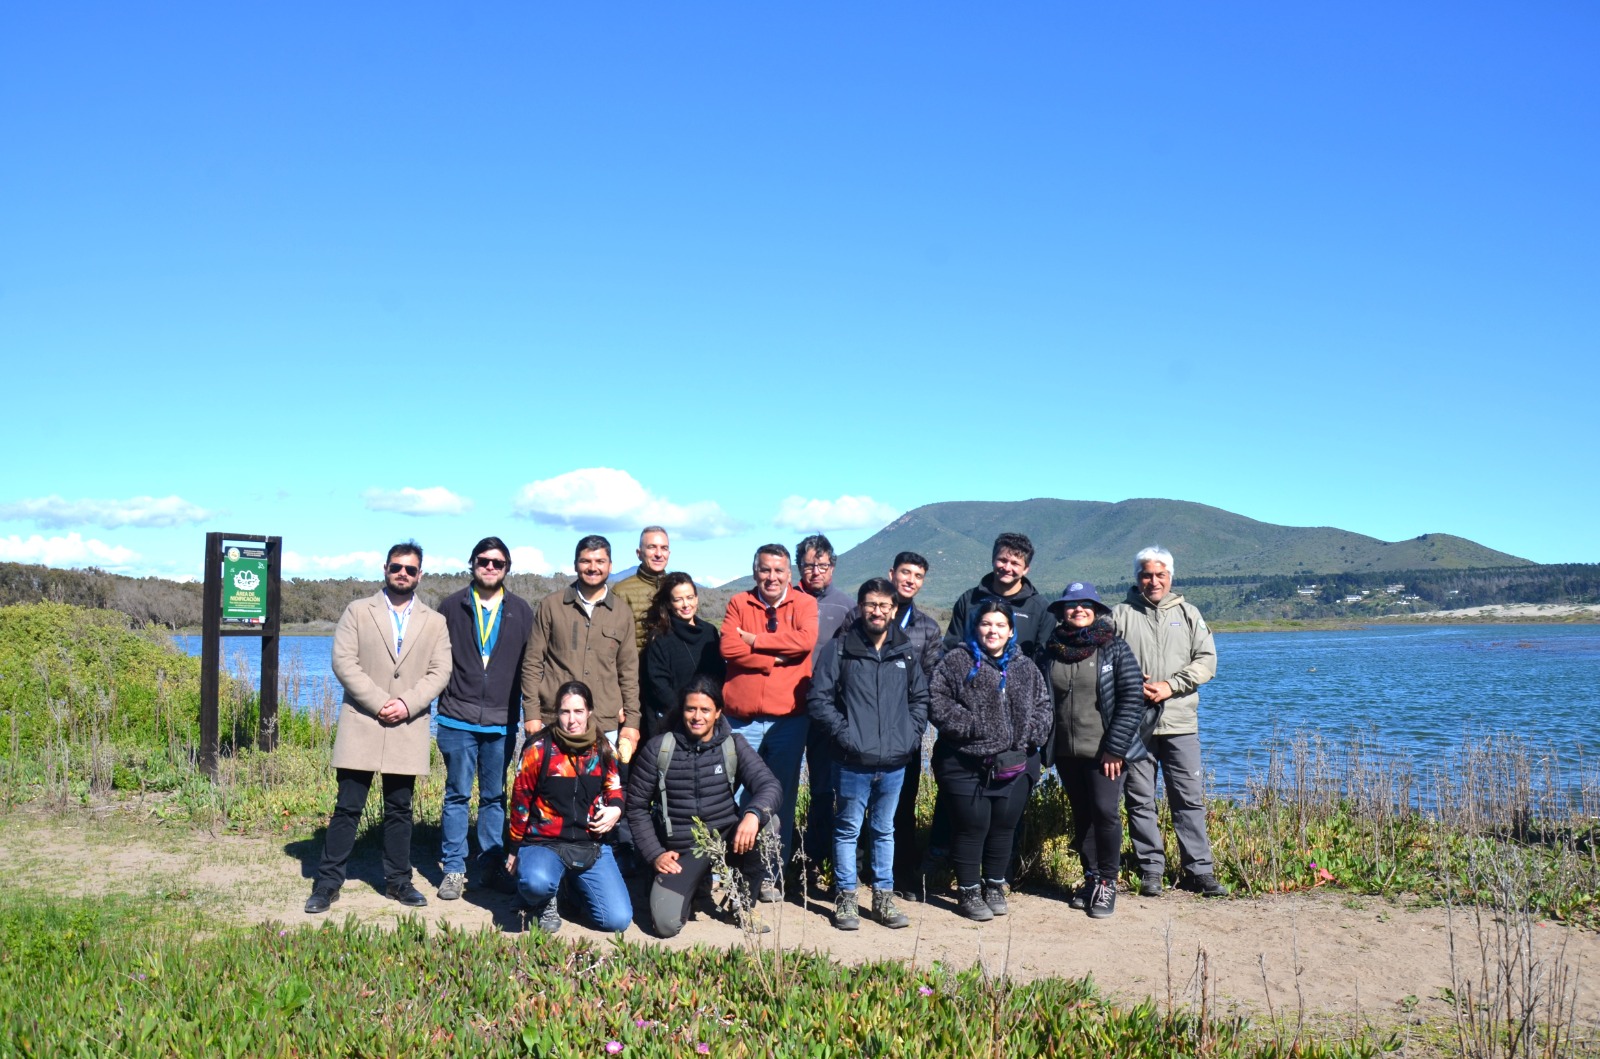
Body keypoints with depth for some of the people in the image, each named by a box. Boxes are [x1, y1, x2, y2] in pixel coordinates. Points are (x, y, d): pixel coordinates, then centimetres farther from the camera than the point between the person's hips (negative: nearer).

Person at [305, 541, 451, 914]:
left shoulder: (434, 622, 11)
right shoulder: (358, 611, 6)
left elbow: (439, 671, 3)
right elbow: (344, 662, -4)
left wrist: (407, 704, -12)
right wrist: (379, 702, -13)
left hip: (408, 728, 2)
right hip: (361, 725, -2)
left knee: (400, 810, 9)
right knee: (348, 807, -1)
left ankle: (398, 880, 19)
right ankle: (327, 883, 7)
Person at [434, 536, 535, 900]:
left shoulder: (521, 611, 7)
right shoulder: (452, 607, 4)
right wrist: (440, 699, -2)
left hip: (501, 721, 1)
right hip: (458, 719, -1)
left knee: (495, 797, 8)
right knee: (457, 795, 3)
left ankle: (492, 866, 18)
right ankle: (453, 870, 11)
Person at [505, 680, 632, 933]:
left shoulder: (603, 749, 4)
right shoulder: (539, 750, -6)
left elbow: (614, 788, 18)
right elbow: (520, 799, 3)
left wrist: (616, 809, -5)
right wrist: (515, 848, 9)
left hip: (593, 846, 3)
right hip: (544, 843, -3)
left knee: (618, 920, -9)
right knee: (537, 883, -39)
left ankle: (574, 886, 23)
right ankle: (544, 903, 2)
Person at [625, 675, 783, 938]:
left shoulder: (733, 746, -1)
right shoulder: (658, 748, -2)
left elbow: (770, 785, -14)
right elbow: (637, 806, 4)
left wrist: (753, 814, -36)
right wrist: (655, 854, -5)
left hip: (727, 838, 1)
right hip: (681, 851, -1)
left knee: (767, 823, -29)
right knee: (665, 923, -21)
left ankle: (742, 901, -4)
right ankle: (694, 883, 16)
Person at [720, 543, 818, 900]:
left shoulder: (804, 604, 4)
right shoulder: (739, 603, 6)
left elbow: (806, 641, -15)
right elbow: (729, 648, -9)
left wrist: (755, 640, -10)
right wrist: (775, 659, -12)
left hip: (788, 719, 0)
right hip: (742, 719, 0)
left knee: (782, 799, 7)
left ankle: (773, 875, 17)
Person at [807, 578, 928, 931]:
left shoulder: (906, 653, 7)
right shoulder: (839, 649, -4)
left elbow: (920, 698, 16)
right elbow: (819, 699, -5)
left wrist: (912, 734, 3)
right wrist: (843, 733, -12)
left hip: (894, 762, 3)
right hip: (852, 762, -3)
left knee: (885, 831, 15)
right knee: (848, 829, 7)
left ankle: (883, 897, 25)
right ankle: (846, 898, 17)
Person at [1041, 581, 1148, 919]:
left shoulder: (1115, 647, -5)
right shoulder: (1051, 650, 5)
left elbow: (1133, 698, -9)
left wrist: (1115, 747, -13)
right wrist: (1045, 745, 5)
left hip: (1104, 751, -4)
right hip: (1066, 751, 4)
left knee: (1105, 811, -11)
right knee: (1081, 815, 10)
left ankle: (1107, 883, 4)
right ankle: (1091, 878, 23)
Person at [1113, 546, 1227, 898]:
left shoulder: (1188, 614, 10)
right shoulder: (1120, 615, 6)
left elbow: (1206, 660, 3)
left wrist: (1171, 686, -10)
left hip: (1180, 723, 1)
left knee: (1190, 799, 3)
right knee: (1140, 800, 4)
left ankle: (1199, 870, 10)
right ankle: (1151, 870, 13)